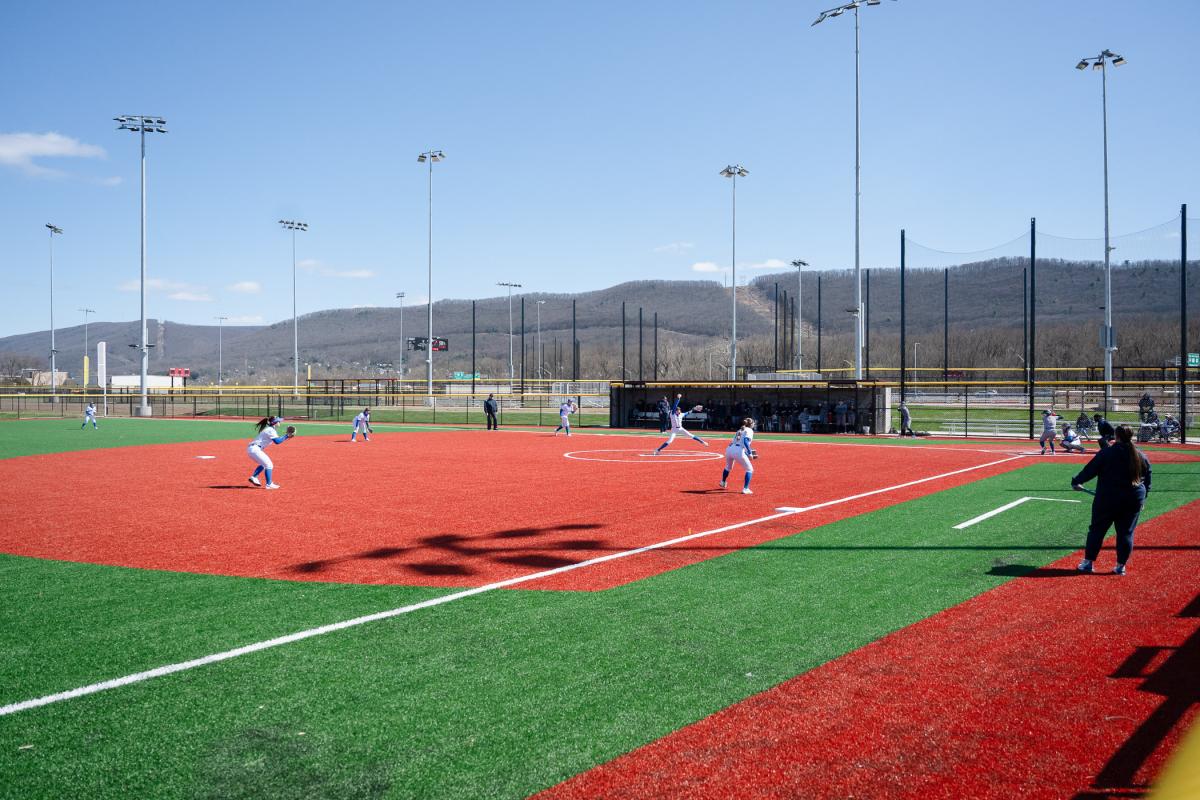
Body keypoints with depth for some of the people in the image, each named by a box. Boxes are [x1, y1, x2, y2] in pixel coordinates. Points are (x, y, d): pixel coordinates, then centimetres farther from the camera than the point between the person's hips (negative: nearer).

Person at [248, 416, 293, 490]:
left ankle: (253, 477, 15)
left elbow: (277, 439, 18)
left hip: (251, 449, 10)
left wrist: (286, 436, 10)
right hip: (254, 449, -10)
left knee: (264, 464, 24)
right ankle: (269, 484, -9)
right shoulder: (271, 430, -11)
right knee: (269, 465, -7)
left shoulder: (269, 429, 20)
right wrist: (287, 436, -13)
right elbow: (277, 441, -19)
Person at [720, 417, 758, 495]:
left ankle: (723, 483, 53)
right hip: (738, 451, -7)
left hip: (729, 449, 7)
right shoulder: (749, 430, 4)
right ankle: (745, 489, -2)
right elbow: (745, 441, -13)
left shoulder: (739, 430, 27)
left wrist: (747, 453, 27)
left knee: (728, 467, 35)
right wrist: (750, 453, -14)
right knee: (750, 469, 7)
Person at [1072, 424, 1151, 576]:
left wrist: (1076, 482, 8)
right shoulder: (1141, 457, 5)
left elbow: (1090, 470, -6)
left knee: (1097, 529, 7)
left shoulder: (1107, 453, -9)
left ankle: (1088, 562, 11)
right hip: (1134, 500, 3)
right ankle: (1121, 566, 13)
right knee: (1126, 532, 10)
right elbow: (1147, 480, 12)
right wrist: (1142, 499, 23)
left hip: (1108, 499, -3)